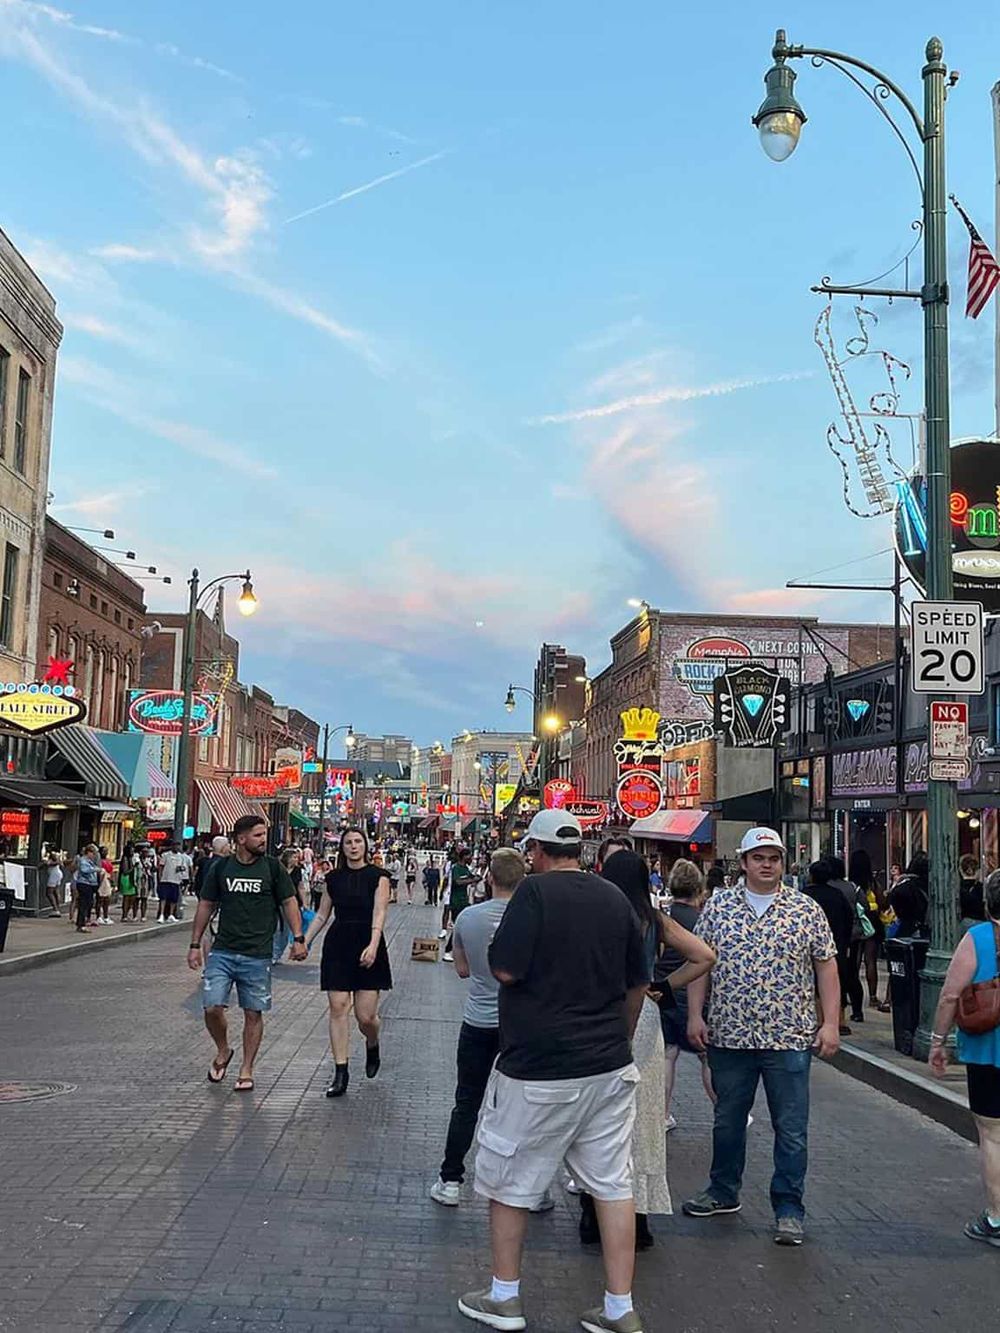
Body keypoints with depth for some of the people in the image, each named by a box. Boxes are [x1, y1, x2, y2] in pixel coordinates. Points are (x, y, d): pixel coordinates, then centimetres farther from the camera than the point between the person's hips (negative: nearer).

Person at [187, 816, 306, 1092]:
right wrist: (195, 945, 8)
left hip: (257, 955, -1)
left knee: (253, 1013, 4)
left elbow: (289, 903, 4)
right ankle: (222, 1052, 20)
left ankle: (246, 1070, 18)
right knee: (212, 1007, -8)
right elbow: (206, 906, 10)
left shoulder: (273, 868, 0)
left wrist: (298, 938, -6)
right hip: (222, 952, 1)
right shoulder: (220, 868, 3)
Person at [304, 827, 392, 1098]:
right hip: (337, 946, 3)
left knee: (365, 1015, -4)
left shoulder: (377, 876, -2)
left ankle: (372, 1046, 30)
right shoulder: (334, 878, 9)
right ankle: (340, 1071, 3)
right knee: (338, 1007, -4)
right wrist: (304, 942, 8)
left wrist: (373, 946, -25)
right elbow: (321, 916, 15)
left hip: (367, 947, -3)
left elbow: (379, 913, -13)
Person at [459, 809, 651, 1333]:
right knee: (613, 1184, 10)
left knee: (509, 1182, 12)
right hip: (609, 1066, 5)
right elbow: (638, 983, 13)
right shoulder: (615, 898, 5)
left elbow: (505, 970, -17)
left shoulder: (535, 891, -13)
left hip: (538, 1068, -5)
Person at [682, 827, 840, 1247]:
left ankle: (788, 1208, 14)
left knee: (791, 1129, 3)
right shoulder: (718, 905, 4)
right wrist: (695, 1015, 1)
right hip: (728, 1036, 2)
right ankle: (723, 1192, 34)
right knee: (727, 1121, 17)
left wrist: (830, 1023, -4)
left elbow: (826, 967, 2)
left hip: (788, 1039, -2)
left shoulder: (807, 910, 0)